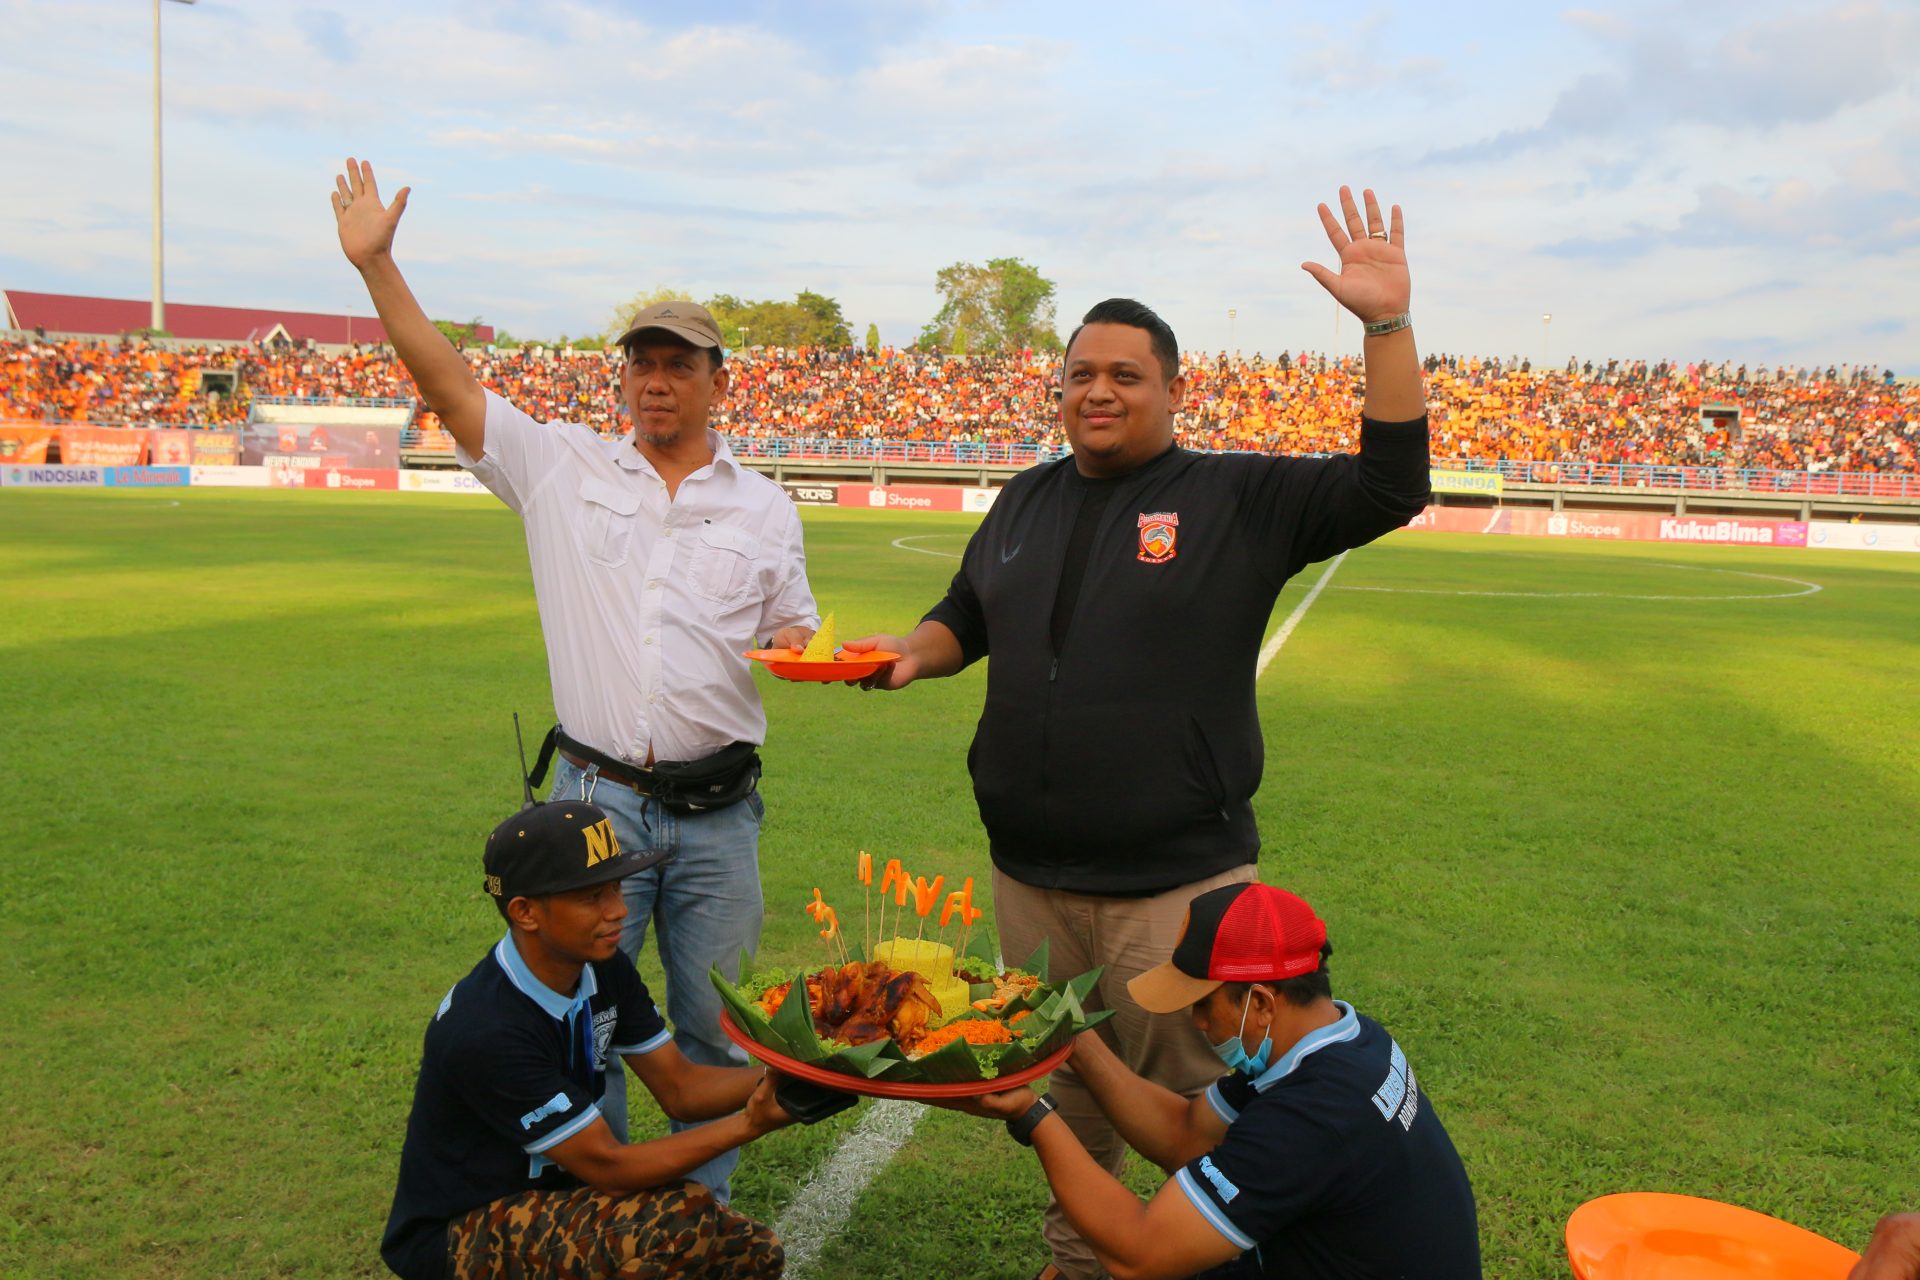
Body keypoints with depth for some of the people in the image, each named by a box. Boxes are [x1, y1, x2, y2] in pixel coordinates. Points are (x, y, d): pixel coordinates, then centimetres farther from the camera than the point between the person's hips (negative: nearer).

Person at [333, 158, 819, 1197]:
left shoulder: (764, 508, 8)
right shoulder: (562, 468, 4)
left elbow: (793, 635, 13)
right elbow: (448, 383, 0)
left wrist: (816, 652, -10)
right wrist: (374, 262, -7)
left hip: (718, 812, 1)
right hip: (597, 798, -1)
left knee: (716, 1032, 11)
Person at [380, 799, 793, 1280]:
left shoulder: (604, 970, -5)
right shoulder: (485, 1029, -30)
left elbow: (679, 1087, -1)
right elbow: (607, 1166, -25)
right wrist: (749, 1124, -28)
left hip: (552, 1188, 8)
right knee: (678, 1223, -32)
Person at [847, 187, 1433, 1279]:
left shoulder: (1242, 497, -5)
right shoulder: (1025, 502, 12)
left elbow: (1390, 488, -13)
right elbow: (968, 618, 22)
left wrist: (1387, 325, -21)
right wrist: (912, 652, -1)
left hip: (1178, 877, -5)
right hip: (1031, 872, 6)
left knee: (1191, 1098, 5)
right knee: (1063, 1087, 21)